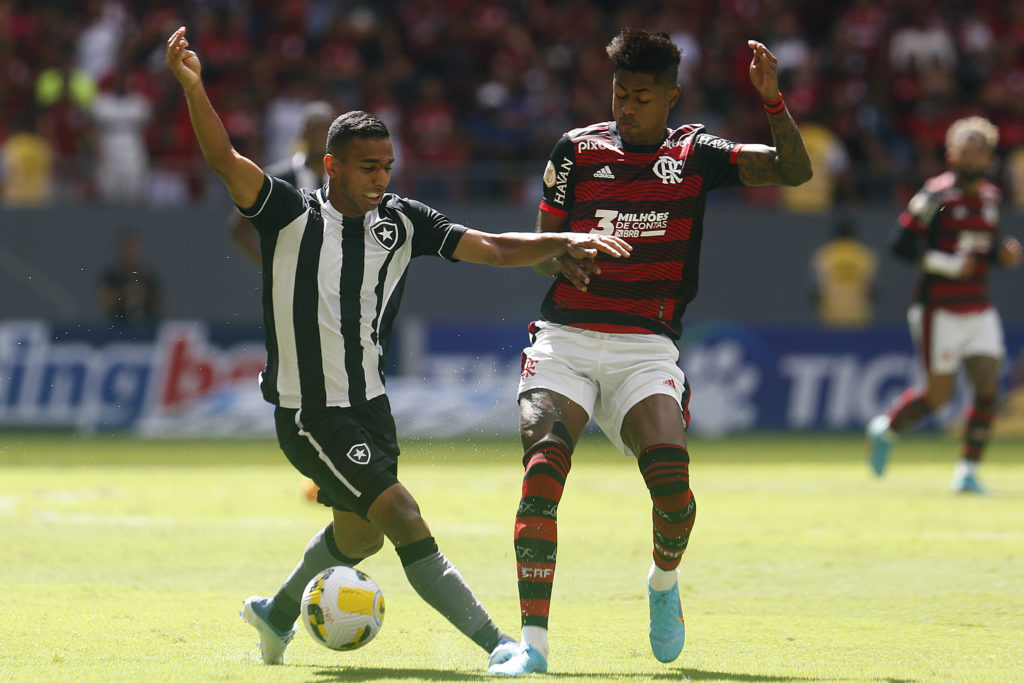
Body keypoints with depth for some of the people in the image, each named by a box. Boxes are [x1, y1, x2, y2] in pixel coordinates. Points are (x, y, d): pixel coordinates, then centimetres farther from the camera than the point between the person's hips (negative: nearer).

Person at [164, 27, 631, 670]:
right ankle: (496, 643, -17)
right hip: (310, 413, -7)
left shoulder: (402, 221, 2)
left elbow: (495, 249, 1)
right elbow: (225, 159, -21)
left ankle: (278, 613, 46)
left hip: (371, 405, 7)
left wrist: (566, 242, -12)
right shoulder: (291, 214, -9)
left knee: (358, 535, 20)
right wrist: (193, 87, -35)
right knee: (404, 516, -15)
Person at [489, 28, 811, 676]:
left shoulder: (695, 154, 6)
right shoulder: (578, 150, 9)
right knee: (543, 470, -21)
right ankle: (533, 641, -20)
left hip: (646, 348, -1)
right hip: (565, 338, 1)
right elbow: (542, 241, 14)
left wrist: (771, 98, -18)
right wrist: (562, 257, -10)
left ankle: (665, 581, 14)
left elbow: (795, 170, -3)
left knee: (670, 476, -22)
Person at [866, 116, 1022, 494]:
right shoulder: (937, 194, -12)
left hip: (980, 311, 6)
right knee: (939, 394, -1)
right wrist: (949, 265, -20)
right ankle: (885, 430, 26)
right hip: (940, 310, -6)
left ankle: (967, 472, 4)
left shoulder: (991, 197, 11)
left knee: (988, 388, -5)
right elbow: (903, 243, -15)